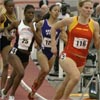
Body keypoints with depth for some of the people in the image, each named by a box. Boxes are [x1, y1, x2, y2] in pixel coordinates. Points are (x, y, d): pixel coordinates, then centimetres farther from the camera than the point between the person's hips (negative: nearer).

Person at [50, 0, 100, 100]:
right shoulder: (70, 21, -6)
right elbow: (54, 27, 10)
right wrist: (53, 44, 6)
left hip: (81, 59, 4)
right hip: (67, 56, -4)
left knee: (65, 85, 14)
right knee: (76, 77, -31)